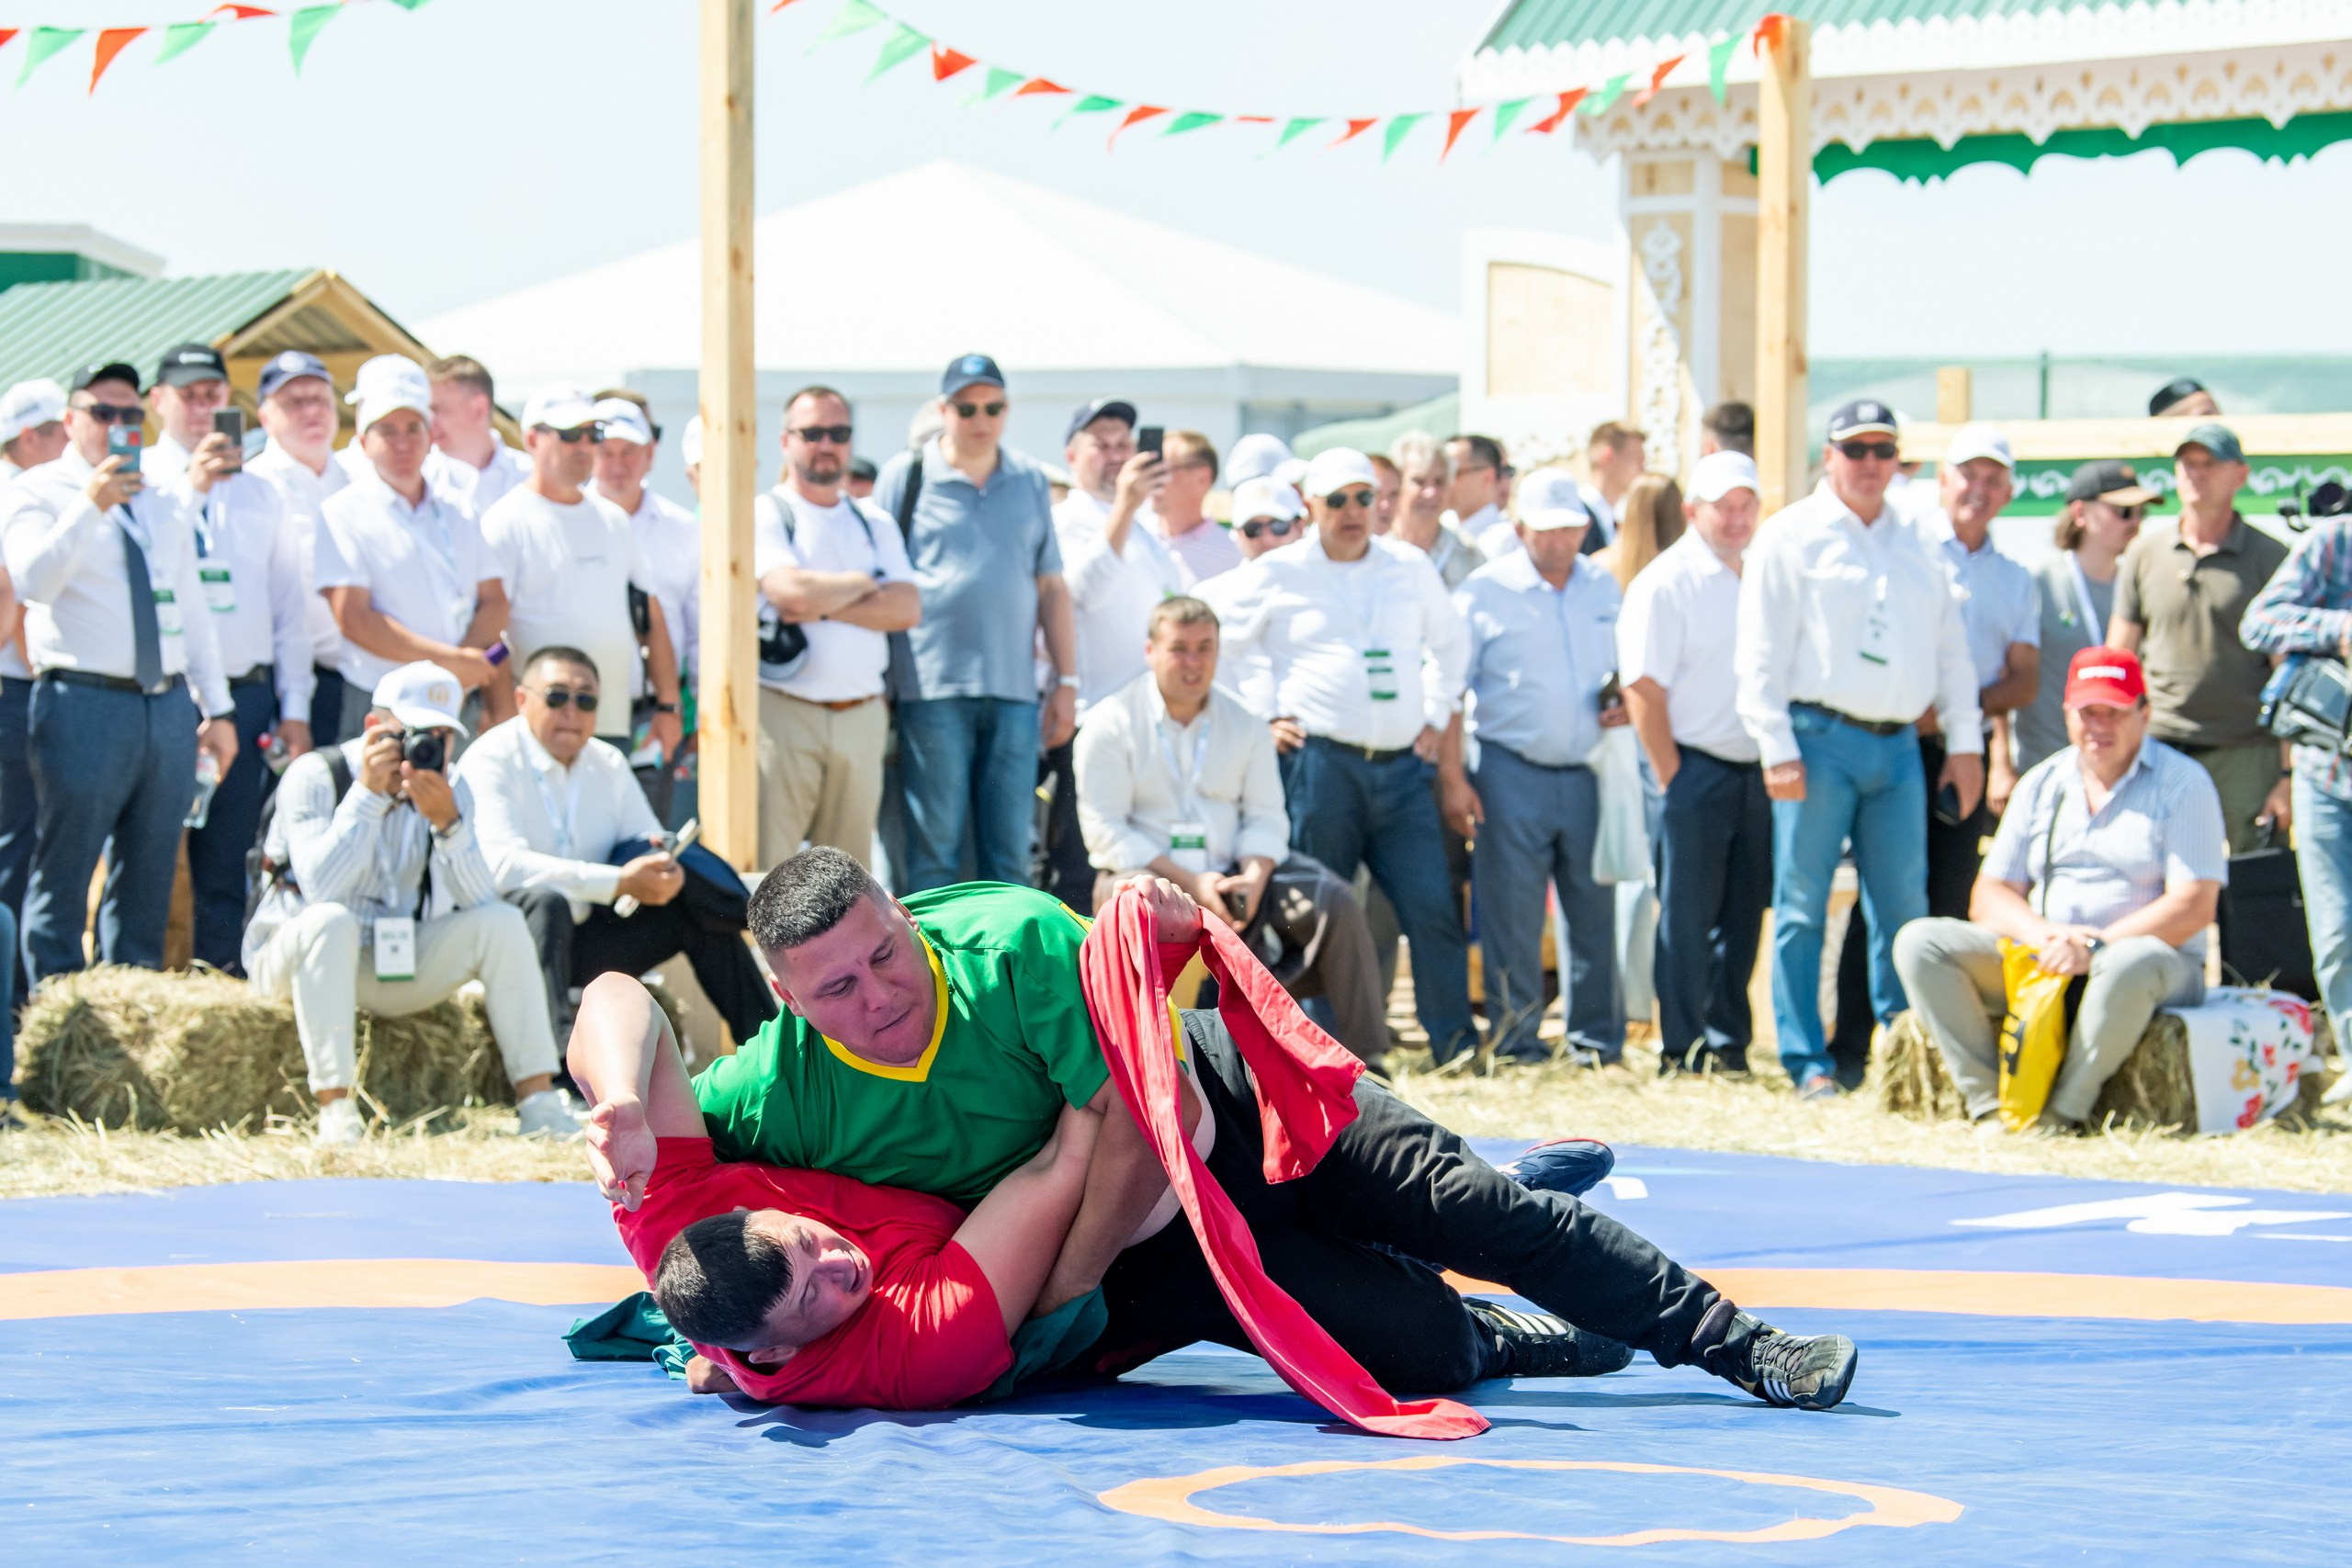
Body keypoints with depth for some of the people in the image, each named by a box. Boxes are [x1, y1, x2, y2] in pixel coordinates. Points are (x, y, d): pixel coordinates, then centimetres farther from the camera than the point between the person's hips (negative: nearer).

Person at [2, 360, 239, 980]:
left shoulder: (163, 504, 19)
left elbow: (193, 611, 22)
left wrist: (217, 708, 16)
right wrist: (90, 506, -26)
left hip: (170, 708, 6)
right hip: (84, 706, -6)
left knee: (146, 885, 9)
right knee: (61, 886, -4)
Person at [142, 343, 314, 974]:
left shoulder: (259, 494, 18)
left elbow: (290, 604, 16)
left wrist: (294, 708, 10)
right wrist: (193, 484, -22)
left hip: (246, 695, 4)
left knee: (226, 873, 5)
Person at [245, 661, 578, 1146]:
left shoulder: (449, 790, -2)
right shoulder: (315, 777, -16)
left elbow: (480, 901, -15)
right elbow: (321, 891, -32)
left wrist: (447, 822, -31)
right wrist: (367, 793, -32)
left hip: (394, 964, 5)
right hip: (293, 956, -4)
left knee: (502, 923, -15)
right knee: (331, 921, -37)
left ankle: (537, 1100, -15)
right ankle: (334, 1110, -39)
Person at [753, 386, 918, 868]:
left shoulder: (875, 523, 17)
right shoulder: (766, 515, 1)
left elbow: (907, 608, 4)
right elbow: (791, 591, -16)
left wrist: (824, 607, -8)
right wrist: (864, 584, 1)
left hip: (861, 716, 5)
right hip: (783, 713, -5)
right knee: (765, 870, -11)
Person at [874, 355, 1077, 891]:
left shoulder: (1030, 481, 14)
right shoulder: (906, 475, 3)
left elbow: (1052, 586, 17)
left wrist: (1067, 680, 12)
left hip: (1014, 690, 3)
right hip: (932, 687, -3)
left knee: (1010, 847, 3)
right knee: (934, 847, -3)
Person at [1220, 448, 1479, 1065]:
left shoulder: (1410, 568, 14)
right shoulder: (1279, 573, 4)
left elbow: (1450, 640, 30)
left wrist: (1438, 715, 20)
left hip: (1401, 765, 3)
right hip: (1319, 764, -3)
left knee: (1433, 909, -5)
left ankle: (1456, 1043, -2)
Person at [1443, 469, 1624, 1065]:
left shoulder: (1603, 588, 12)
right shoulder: (1485, 590, -2)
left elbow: (1627, 666, 24)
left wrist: (1626, 702, 0)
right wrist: (1452, 777, -8)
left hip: (1586, 771, 4)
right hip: (1512, 774, -4)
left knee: (1594, 909, 4)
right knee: (1511, 916, -2)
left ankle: (1597, 1040, 12)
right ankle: (1514, 1043, 6)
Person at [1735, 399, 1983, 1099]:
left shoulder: (1915, 547, 18)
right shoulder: (1791, 536, 2)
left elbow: (1951, 648, 20)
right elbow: (1761, 652, -3)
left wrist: (1965, 743, 12)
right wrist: (1777, 747, -11)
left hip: (1897, 746, 4)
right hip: (1820, 738, -4)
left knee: (1904, 907, 4)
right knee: (1803, 907, -2)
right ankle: (1807, 1061, 1)